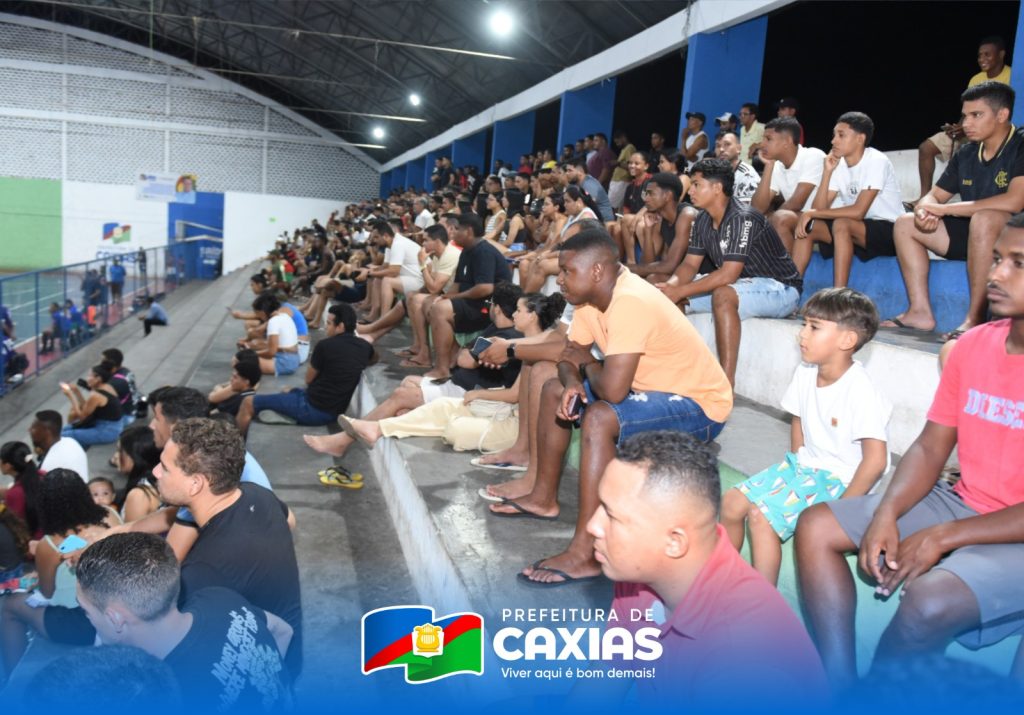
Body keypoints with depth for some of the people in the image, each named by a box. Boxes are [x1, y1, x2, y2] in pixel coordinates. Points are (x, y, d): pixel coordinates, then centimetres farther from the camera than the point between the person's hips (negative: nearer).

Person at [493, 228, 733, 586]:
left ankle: (584, 555, -26)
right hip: (654, 389, 10)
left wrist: (588, 365, -14)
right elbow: (570, 356, 7)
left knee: (600, 418, -34)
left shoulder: (631, 302, -30)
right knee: (556, 390, 14)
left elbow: (612, 390, -36)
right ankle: (545, 497, 24)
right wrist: (573, 382, -16)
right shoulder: (592, 295, -2)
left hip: (700, 404, -10)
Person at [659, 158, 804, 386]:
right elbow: (690, 265, 1)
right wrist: (671, 286, -20)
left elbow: (728, 274, -30)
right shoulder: (702, 221, 1)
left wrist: (680, 291, -30)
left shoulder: (742, 219, -25)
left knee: (723, 295, -39)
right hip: (744, 286, 9)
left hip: (780, 289, -9)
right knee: (669, 292, 1)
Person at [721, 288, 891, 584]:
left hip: (839, 480, -7)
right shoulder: (805, 373, 0)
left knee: (760, 516, -23)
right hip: (802, 466, 8)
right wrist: (794, 467, 6)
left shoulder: (861, 391, -23)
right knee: (732, 501, -3)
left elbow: (876, 459, -24)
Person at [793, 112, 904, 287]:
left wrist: (811, 213, -23)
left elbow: (858, 212, -26)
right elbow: (819, 208, -7)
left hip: (889, 231, -7)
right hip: (854, 229, 7)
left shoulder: (876, 161, -17)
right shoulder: (838, 164, 1)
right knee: (806, 227, -11)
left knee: (841, 224, -33)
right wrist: (827, 172, -15)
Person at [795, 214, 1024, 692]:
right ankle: (840, 692, -9)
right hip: (960, 503, 7)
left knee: (930, 599, -33)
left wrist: (942, 538, -21)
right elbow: (929, 449, 3)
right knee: (817, 527, -5)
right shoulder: (973, 345, 2)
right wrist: (887, 514, -12)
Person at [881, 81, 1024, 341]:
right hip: (974, 233, 8)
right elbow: (934, 196, 10)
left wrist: (944, 209, -24)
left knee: (984, 218, -38)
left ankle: (976, 317, -33)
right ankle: (920, 311, -9)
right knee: (905, 224, 0)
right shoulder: (966, 154, 7)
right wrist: (924, 211, -17)